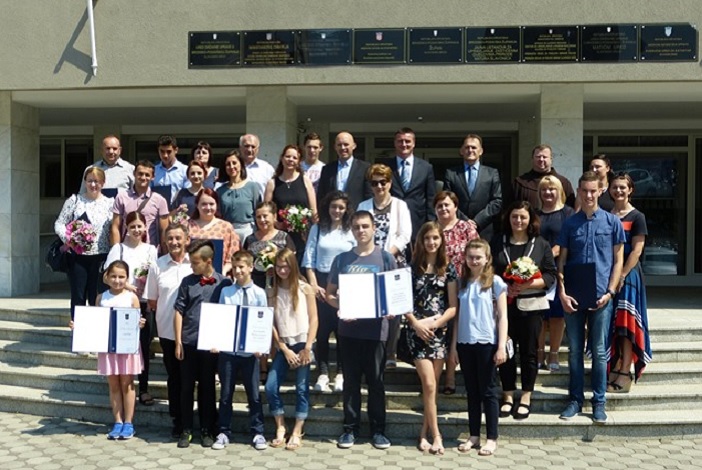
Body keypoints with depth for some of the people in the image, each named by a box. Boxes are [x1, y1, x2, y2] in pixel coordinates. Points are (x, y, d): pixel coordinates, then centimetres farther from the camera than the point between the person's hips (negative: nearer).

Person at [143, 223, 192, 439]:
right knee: (174, 376, 11)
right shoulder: (157, 265, 3)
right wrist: (168, 309, -2)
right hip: (167, 330, 1)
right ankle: (177, 420, 23)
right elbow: (151, 301, 8)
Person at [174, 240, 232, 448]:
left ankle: (207, 430, 19)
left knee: (207, 388, 9)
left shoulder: (224, 283, -1)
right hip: (188, 342, 1)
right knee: (186, 387, 7)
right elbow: (179, 311, 4)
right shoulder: (187, 281, 3)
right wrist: (178, 341, -1)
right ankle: (186, 430, 18)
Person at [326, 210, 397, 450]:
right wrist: (341, 306, -11)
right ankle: (350, 428, 19)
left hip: (376, 328, -2)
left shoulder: (385, 258, 1)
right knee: (351, 381, 9)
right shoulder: (342, 259, 7)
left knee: (376, 381, 7)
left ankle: (378, 429, 18)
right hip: (348, 328, 2)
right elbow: (329, 293, 9)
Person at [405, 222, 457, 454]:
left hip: (439, 331, 2)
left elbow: (453, 306, 1)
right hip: (417, 331, -2)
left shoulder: (448, 268, 4)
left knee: (433, 385, 6)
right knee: (429, 385, -7)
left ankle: (424, 432, 17)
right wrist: (416, 324, -12)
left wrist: (433, 324, -11)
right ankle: (436, 435, 2)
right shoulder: (412, 267, 2)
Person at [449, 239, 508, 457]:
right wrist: (454, 344, 7)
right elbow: (458, 315, 11)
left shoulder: (495, 282, -3)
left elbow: (502, 317, -4)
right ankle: (473, 435, 21)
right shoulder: (462, 282, 8)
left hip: (487, 343, -4)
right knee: (472, 391, 12)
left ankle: (492, 438, 13)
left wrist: (501, 346, -10)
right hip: (465, 343, 4)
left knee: (488, 391, 4)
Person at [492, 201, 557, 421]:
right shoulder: (498, 244, 9)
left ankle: (526, 398, 16)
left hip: (530, 305, -1)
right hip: (504, 303, 1)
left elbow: (551, 276, -1)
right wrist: (504, 287, -12)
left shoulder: (541, 245, 4)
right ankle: (508, 396, 17)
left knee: (529, 351, 4)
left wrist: (528, 284, -16)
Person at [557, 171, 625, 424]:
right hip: (573, 297, 2)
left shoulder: (612, 221, 2)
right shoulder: (570, 223, 5)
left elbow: (618, 259, 3)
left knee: (599, 352, 5)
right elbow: (562, 260, 6)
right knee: (575, 351, 9)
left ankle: (599, 402, 16)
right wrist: (562, 292, -4)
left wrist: (610, 291, -7)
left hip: (600, 297, -1)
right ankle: (575, 399, 19)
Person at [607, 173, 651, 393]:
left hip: (628, 275, -5)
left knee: (626, 324, -4)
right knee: (609, 325, 6)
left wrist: (622, 275, -17)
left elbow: (636, 250, -9)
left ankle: (625, 373, -1)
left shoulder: (637, 217, -2)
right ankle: (614, 367, 15)